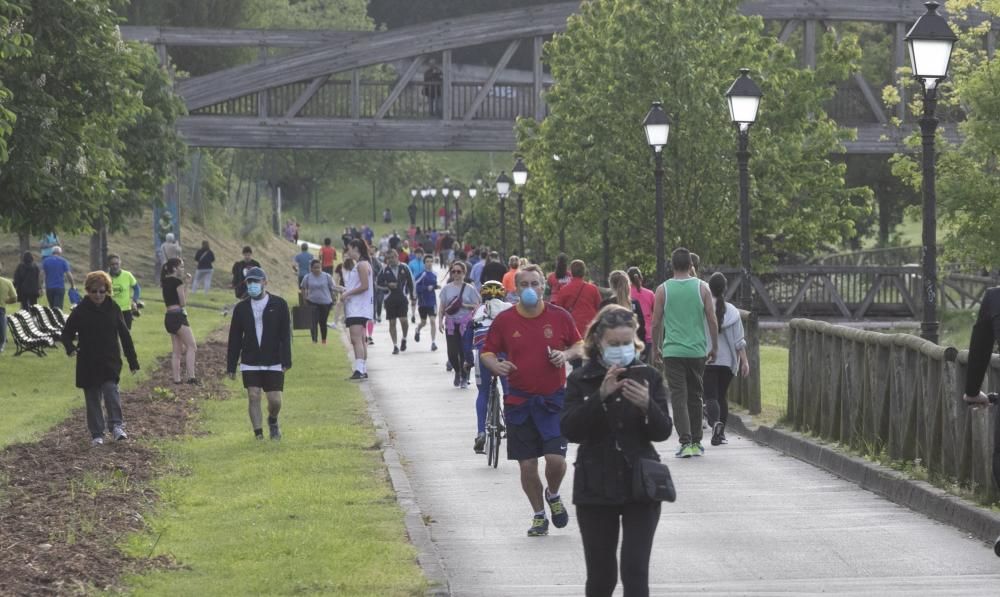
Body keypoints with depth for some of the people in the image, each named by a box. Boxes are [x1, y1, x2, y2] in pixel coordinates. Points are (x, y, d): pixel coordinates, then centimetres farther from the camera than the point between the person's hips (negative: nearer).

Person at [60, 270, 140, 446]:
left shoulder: (113, 308, 1)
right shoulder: (80, 311, -3)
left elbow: (124, 335, 7)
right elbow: (67, 333, 5)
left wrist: (132, 361, 8)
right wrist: (70, 347, -17)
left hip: (110, 361, 0)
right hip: (88, 363, 0)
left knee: (111, 390, -18)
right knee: (92, 398, 4)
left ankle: (117, 426, -10)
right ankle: (97, 434, 11)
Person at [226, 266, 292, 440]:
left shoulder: (279, 304, -1)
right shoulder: (241, 307, 5)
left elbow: (286, 335, -3)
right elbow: (234, 339, 8)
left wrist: (286, 361, -10)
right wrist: (231, 366, 5)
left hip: (274, 362, -1)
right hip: (250, 363, 1)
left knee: (275, 400, -1)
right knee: (253, 397, -7)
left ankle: (273, 421, 30)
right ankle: (258, 433, 2)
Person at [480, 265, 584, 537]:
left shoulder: (559, 316, 0)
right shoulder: (504, 320, 0)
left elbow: (579, 346, 12)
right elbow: (487, 352, 8)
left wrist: (566, 354, -9)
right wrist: (496, 365, -14)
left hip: (554, 399, -1)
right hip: (519, 400, 1)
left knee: (556, 458, -12)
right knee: (527, 465, 2)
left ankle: (553, 495, 21)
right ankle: (539, 516, 22)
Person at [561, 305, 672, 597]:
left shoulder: (648, 377, 3)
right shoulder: (581, 380, 0)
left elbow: (663, 431, -2)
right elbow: (570, 429, -13)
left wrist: (646, 406, -23)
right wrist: (601, 396, -26)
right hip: (596, 488, 0)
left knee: (635, 572, -8)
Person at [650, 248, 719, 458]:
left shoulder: (663, 290, -2)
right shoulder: (701, 288, 1)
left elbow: (656, 323, 1)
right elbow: (712, 320, 1)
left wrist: (655, 349, 13)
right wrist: (714, 347, 12)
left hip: (672, 352, -2)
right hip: (697, 351, 2)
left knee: (679, 397, -4)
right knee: (695, 397, 14)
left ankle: (685, 442, -17)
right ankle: (696, 442, 20)